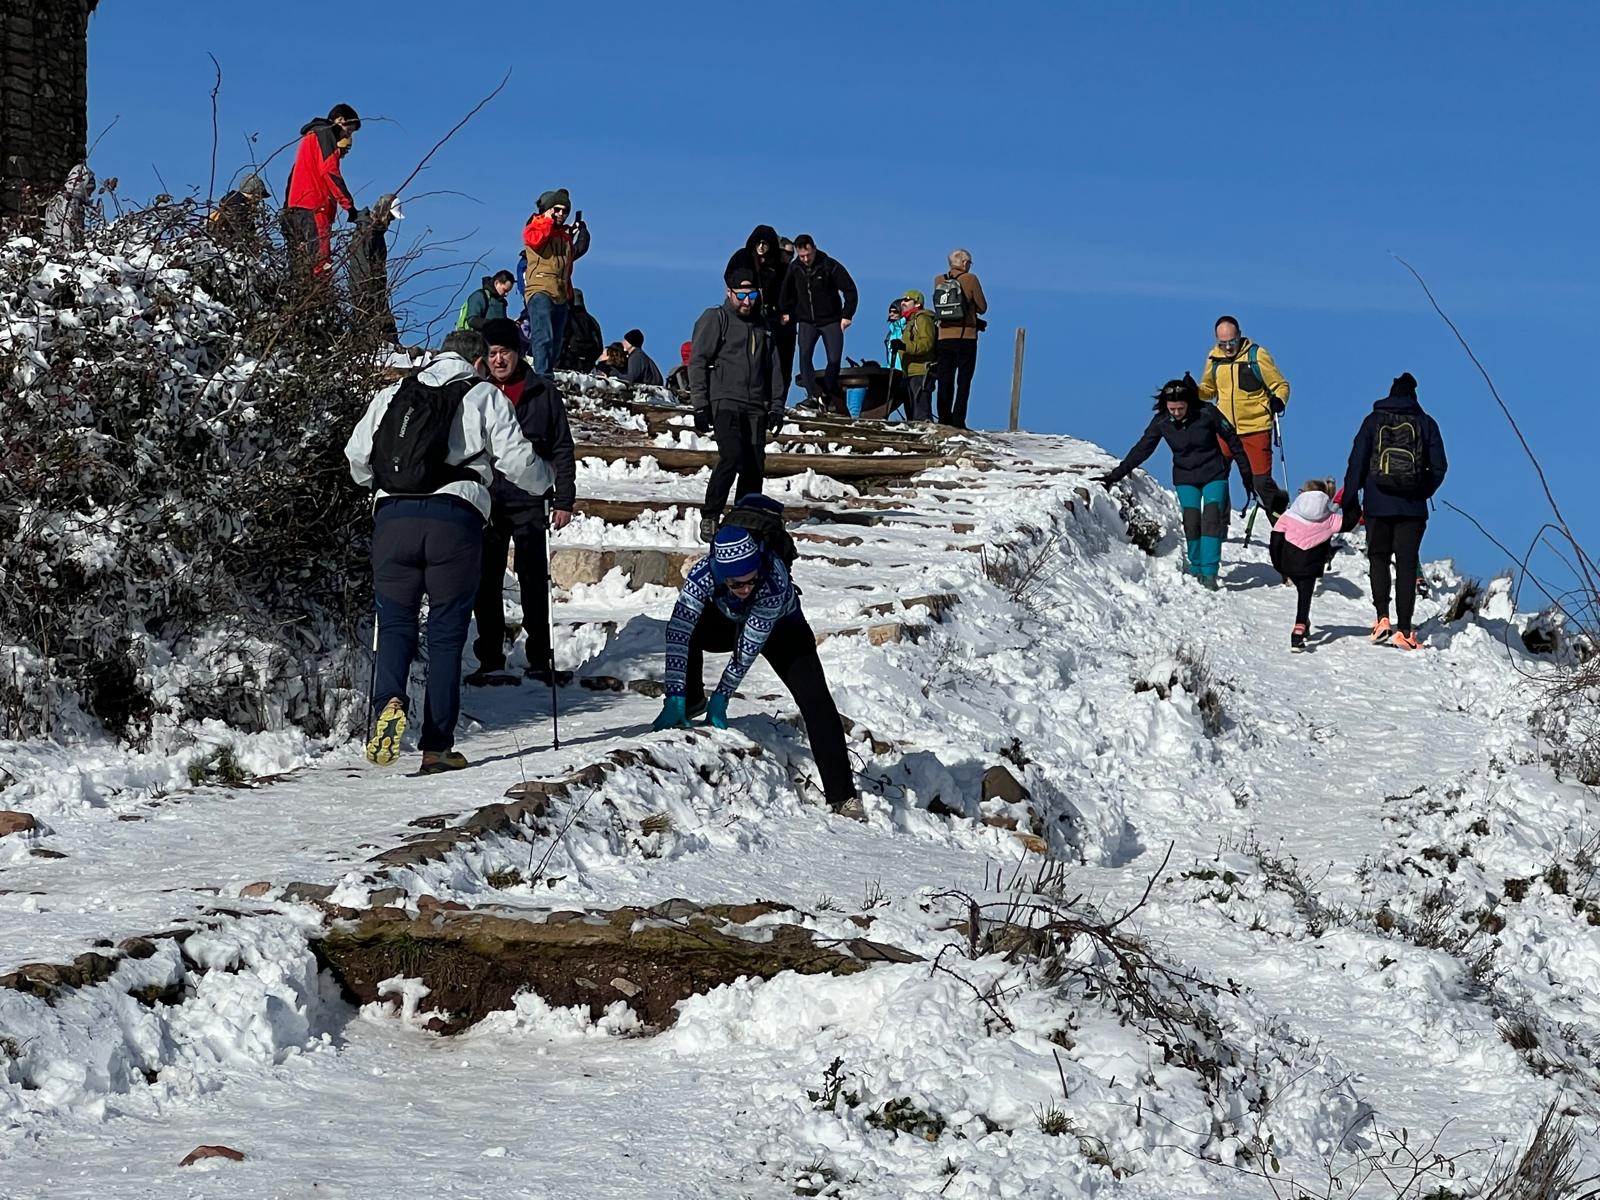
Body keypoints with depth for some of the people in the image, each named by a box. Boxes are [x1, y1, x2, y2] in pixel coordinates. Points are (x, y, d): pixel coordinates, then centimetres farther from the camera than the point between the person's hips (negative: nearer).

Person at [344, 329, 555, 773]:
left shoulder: (393, 394, 19)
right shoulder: (485, 396, 10)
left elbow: (356, 457, 16)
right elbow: (517, 461, 4)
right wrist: (546, 479, 25)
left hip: (393, 516, 2)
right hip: (455, 519, -2)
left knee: (395, 623, 8)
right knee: (446, 633, 4)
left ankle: (389, 701, -21)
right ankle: (437, 747, 3)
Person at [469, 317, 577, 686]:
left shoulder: (543, 393, 5)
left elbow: (562, 449, 7)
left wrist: (564, 500, 1)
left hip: (529, 502, -2)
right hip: (484, 500, 2)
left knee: (533, 580, -2)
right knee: (486, 583, 2)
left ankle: (539, 658, 3)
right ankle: (490, 661, 7)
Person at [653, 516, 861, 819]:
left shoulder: (775, 580, -42)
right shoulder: (703, 574, -38)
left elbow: (750, 645, -33)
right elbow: (678, 632, -40)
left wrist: (721, 697, -29)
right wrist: (675, 698, -45)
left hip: (780, 627, -2)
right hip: (726, 620, 2)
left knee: (816, 701, -19)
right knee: (688, 630, -30)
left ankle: (841, 795, -14)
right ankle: (692, 702, -2)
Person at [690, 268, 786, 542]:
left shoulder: (761, 326, 19)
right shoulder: (714, 319, 2)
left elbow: (773, 368, 24)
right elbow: (697, 362, -3)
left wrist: (776, 405, 14)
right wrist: (700, 406, -9)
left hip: (755, 406, 6)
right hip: (725, 402, -6)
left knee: (755, 467, 0)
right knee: (731, 456, -21)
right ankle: (709, 517, -13)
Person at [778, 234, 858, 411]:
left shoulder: (830, 266, -12)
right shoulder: (794, 268, -1)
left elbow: (850, 290, -8)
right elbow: (787, 291, 17)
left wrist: (847, 315, -10)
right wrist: (785, 311, 11)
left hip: (831, 321, -2)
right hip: (806, 321, 2)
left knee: (834, 359, -6)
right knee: (804, 355, -18)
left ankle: (827, 396, 12)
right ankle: (812, 396, -18)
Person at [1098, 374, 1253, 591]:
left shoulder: (1207, 413, -17)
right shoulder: (1161, 422, -10)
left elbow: (1232, 440, -6)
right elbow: (1142, 449, -3)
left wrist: (1246, 473, -1)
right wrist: (1116, 475, -6)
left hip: (1214, 475, -2)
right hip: (1185, 477, 2)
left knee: (1212, 518, -16)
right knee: (1191, 521, -10)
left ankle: (1209, 573, -18)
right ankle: (1196, 567, 5)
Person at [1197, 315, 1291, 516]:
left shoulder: (1257, 355, -8)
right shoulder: (1214, 358, 5)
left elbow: (1281, 386, -1)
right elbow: (1208, 389, 20)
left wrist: (1278, 401, -21)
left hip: (1256, 430, -4)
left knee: (1261, 480, -4)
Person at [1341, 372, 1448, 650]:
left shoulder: (1373, 421, 2)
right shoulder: (1426, 423, 3)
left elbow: (1356, 463, -1)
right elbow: (1439, 467, 3)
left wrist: (1350, 504, 2)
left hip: (1378, 504, 0)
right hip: (1412, 509, 0)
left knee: (1378, 558, 16)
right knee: (1407, 565, 4)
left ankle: (1383, 617, -1)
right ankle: (1404, 630, -3)